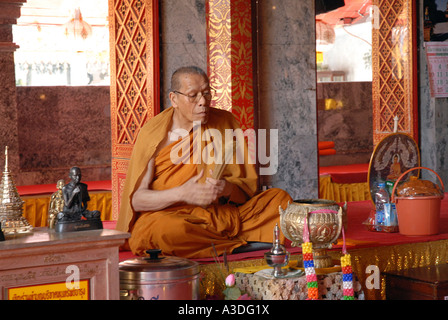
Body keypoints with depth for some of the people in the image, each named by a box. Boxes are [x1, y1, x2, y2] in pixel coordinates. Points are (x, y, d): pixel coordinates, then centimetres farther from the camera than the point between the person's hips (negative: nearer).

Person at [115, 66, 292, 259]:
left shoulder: (224, 123, 7)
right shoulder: (153, 134, -3)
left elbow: (248, 184, 7)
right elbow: (136, 199, -6)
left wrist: (228, 188, -18)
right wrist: (182, 194, -22)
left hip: (224, 213, 3)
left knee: (280, 199, -13)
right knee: (167, 229, -38)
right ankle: (241, 245, -23)